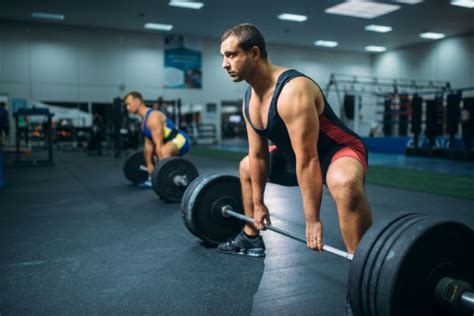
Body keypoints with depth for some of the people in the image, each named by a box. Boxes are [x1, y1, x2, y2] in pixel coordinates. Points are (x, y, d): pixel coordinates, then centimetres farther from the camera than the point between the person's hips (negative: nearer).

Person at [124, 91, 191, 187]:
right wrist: (149, 164, 14)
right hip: (170, 140, 11)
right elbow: (148, 144, 13)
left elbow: (159, 145, -30)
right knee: (146, 151, 25)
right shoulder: (144, 119, 7)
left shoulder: (153, 117, -24)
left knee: (163, 151, -40)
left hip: (181, 140, -11)